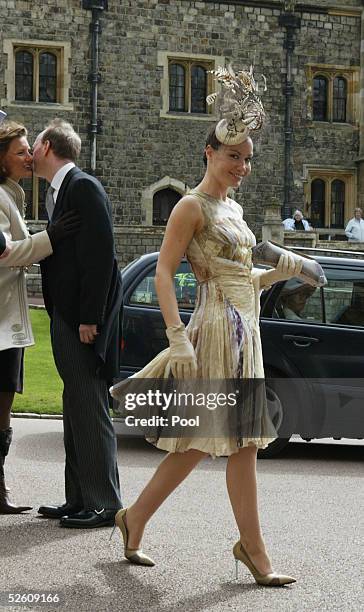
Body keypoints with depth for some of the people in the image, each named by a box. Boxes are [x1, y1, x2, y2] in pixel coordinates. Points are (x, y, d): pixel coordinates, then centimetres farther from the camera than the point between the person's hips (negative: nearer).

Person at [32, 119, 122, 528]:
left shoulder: (83, 187, -11)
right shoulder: (58, 193, 18)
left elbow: (100, 256, -18)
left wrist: (89, 318, -21)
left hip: (85, 320, -10)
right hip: (67, 318, 10)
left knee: (90, 411, -6)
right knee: (75, 411, 13)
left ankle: (103, 505, 1)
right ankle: (79, 500, 21)